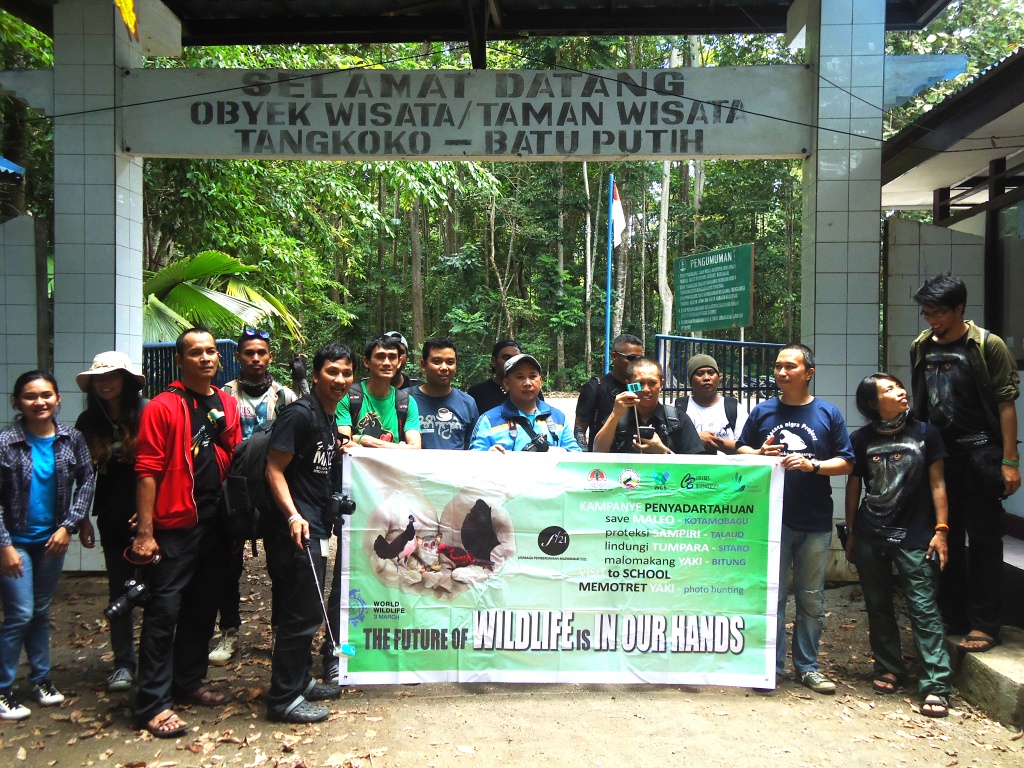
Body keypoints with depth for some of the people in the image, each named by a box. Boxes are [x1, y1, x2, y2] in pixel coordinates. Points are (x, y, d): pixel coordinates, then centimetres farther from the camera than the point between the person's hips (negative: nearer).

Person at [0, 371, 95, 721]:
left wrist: (69, 526, -6)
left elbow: (87, 481, 1)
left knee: (41, 612, 15)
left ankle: (40, 678, 30)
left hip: (52, 539, 3)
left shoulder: (72, 439, -5)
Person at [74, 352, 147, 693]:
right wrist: (84, 520, 8)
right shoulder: (87, 423, 4)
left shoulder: (146, 415, -9)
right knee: (119, 591, 10)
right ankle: (124, 662, 20)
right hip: (112, 520, 4)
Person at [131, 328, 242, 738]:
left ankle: (188, 682, 30)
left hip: (216, 524, 6)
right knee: (164, 611, -3)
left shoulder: (227, 404, 9)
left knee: (204, 606, 15)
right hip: (175, 525, -6)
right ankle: (153, 704, 5)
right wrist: (145, 531, -15)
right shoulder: (163, 407, -8)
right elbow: (148, 471, -11)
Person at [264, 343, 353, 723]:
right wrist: (293, 515, -27)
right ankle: (283, 699, 9)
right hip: (296, 530, -10)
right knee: (302, 615, -3)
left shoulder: (330, 420, 14)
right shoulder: (300, 414, -14)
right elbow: (274, 469, -18)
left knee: (307, 612, 19)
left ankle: (300, 681, 33)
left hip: (316, 529, 10)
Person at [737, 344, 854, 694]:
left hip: (815, 523, 0)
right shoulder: (763, 411, 5)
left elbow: (846, 463, 2)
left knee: (811, 599, 10)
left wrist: (812, 465, -15)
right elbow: (740, 450, 11)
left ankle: (807, 666, 22)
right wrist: (759, 454, -11)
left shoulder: (828, 413, 3)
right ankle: (771, 665, 13)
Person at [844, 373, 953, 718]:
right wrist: (851, 533, 8)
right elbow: (853, 487, 8)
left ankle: (936, 685, -3)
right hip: (870, 536, 2)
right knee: (878, 606, 11)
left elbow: (936, 483, 4)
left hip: (914, 536, -2)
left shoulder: (925, 433, 1)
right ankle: (888, 669, 26)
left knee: (924, 607, -6)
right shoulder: (861, 439, 3)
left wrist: (940, 529, -2)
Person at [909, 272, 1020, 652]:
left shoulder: (988, 346, -7)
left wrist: (1009, 461, -13)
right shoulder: (921, 347, 8)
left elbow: (1006, 404, -9)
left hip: (979, 456, -5)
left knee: (984, 541, 1)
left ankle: (983, 625, 10)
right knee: (945, 540, 13)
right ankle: (952, 618, 24)